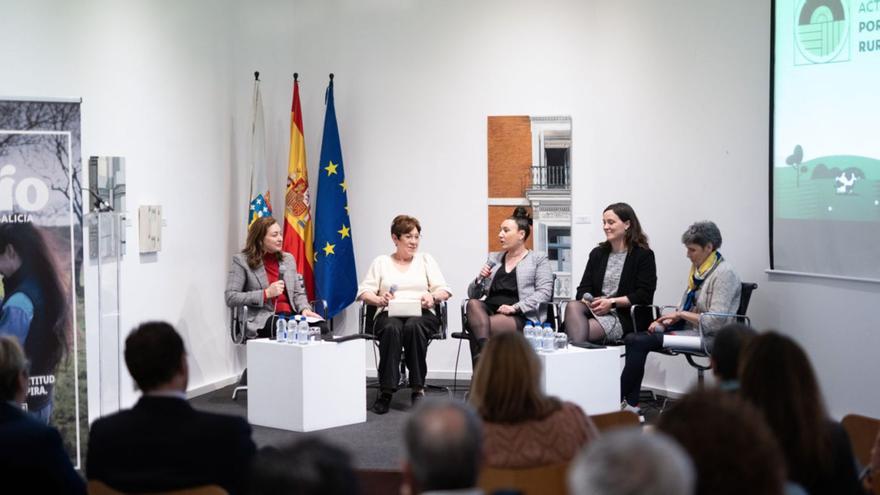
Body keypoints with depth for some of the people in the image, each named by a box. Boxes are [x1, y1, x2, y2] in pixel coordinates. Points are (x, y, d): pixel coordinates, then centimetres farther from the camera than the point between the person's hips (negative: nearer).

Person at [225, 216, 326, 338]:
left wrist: (305, 309, -2)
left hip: (291, 314, 6)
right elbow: (230, 298, -4)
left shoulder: (288, 258, 21)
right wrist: (266, 294, -11)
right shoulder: (242, 261, 4)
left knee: (323, 328, -27)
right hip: (262, 321, -6)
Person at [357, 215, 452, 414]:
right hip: (389, 314, 0)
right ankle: (386, 391, -34)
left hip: (421, 314, 0)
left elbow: (444, 291, 9)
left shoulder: (426, 259, 20)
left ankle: (418, 389, -31)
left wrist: (433, 297, -14)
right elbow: (364, 292, 7)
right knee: (392, 328, -37)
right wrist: (379, 299, -15)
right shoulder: (381, 262, 18)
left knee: (414, 326, -36)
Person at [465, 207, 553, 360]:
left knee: (477, 327, -34)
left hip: (519, 317, -5)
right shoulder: (494, 258, 25)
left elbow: (544, 293, -5)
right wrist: (480, 279, 2)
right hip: (490, 310, 5)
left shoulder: (538, 260, 11)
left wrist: (515, 307, -15)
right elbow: (472, 294, 24)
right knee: (473, 304, -33)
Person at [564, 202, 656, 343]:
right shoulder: (597, 253, 23)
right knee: (572, 306, -30)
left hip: (624, 317, -5)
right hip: (595, 310, 5)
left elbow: (644, 295, -6)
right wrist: (588, 301, -10)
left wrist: (612, 302, -15)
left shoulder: (644, 255, 4)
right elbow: (583, 289, 15)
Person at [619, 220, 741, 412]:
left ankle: (619, 402, -13)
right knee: (633, 338, -10)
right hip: (688, 329, 9)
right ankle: (631, 404, -14)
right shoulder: (698, 270, 15)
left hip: (706, 336, -9)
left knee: (638, 342, -22)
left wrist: (681, 314, -13)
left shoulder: (724, 274, -12)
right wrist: (666, 321, 4)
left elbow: (715, 321, -20)